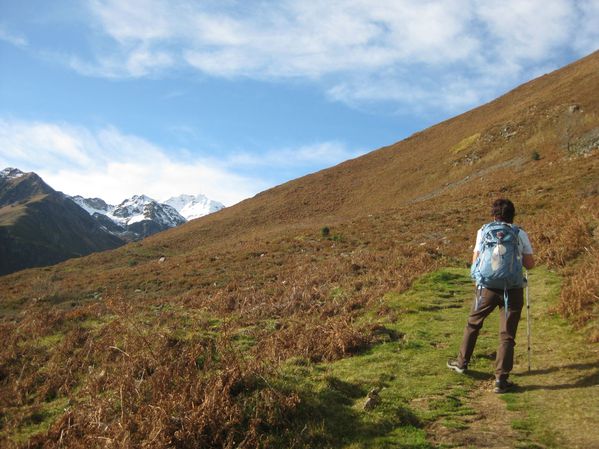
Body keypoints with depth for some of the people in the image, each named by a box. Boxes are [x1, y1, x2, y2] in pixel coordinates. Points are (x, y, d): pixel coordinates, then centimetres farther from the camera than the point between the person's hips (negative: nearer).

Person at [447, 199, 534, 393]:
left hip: (488, 287, 1)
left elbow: (475, 262, 3)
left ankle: (461, 363, 32)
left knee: (473, 324, 20)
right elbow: (530, 264, 3)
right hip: (513, 289, 0)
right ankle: (501, 379, 5)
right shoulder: (521, 234, 1)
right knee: (507, 335, 6)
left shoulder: (483, 232, 2)